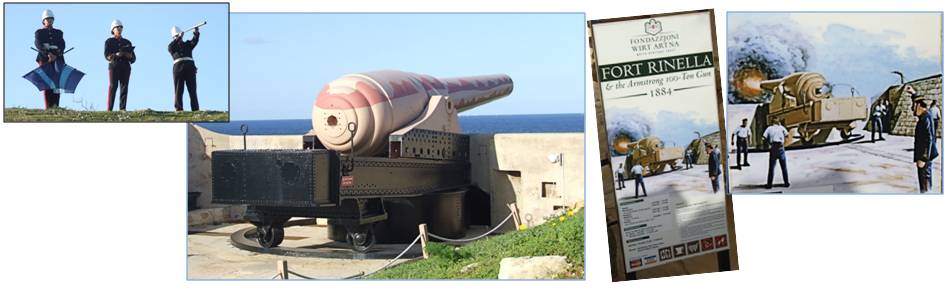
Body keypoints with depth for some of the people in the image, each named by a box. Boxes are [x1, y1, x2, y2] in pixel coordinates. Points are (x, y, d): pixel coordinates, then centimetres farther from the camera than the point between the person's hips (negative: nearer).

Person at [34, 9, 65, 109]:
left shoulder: (58, 32, 19)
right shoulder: (39, 32, 11)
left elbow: (63, 45, 5)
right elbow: (39, 45, -5)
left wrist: (55, 55, -13)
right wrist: (48, 54, -21)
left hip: (57, 60, 2)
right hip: (44, 60, -2)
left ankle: (55, 106, -7)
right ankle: (48, 107, -13)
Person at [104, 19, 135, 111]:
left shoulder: (127, 42, 20)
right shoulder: (109, 41, 10)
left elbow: (133, 58, 16)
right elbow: (107, 56, -3)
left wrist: (129, 56, -7)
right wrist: (116, 55, -20)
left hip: (125, 67, 3)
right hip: (114, 66, -3)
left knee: (124, 87, -5)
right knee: (113, 86, -9)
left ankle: (122, 109, -8)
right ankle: (109, 109, -10)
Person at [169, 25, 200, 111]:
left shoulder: (187, 44, 24)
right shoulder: (171, 46, 19)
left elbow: (194, 41, 5)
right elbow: (171, 46, -5)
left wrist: (196, 33, -16)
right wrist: (179, 37, -18)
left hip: (190, 67, 1)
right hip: (178, 66, -1)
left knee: (192, 90, -4)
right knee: (178, 90, -4)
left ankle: (196, 109, -7)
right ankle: (178, 109, -6)